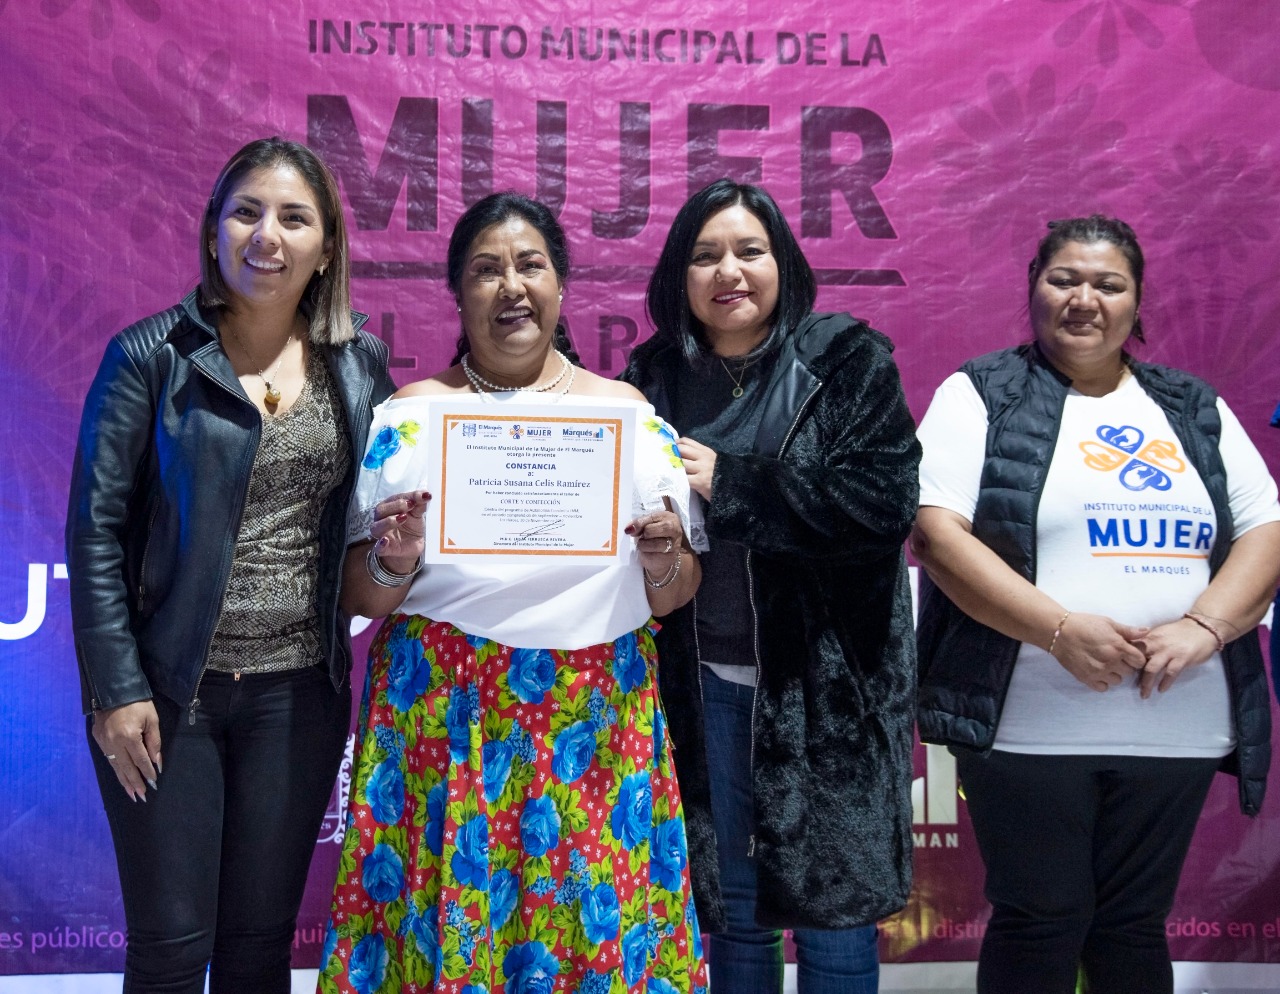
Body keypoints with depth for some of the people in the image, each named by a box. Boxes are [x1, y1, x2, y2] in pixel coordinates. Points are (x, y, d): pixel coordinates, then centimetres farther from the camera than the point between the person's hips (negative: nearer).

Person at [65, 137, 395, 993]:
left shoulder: (361, 367, 5)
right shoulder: (151, 357, -4)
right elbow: (97, 530, -6)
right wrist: (116, 689, -10)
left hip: (299, 692, 3)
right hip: (169, 692, -2)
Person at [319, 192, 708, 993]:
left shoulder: (630, 412, 9)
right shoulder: (412, 413, 6)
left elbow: (677, 593, 10)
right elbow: (359, 593, 6)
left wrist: (664, 564, -11)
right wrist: (393, 566, -15)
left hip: (596, 724, 1)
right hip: (442, 714, -1)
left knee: (595, 923, 2)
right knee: (446, 913, 0)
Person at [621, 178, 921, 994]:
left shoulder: (850, 362, -4)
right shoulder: (653, 375, 5)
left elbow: (886, 500, -16)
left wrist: (731, 484, -17)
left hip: (828, 681, -2)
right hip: (705, 681, 3)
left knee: (834, 902, 6)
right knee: (731, 909, 13)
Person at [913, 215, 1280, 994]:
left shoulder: (1195, 410, 14)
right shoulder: (982, 395, 1)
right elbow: (936, 531, -10)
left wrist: (1205, 625, -11)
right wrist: (1059, 629, -19)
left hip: (1175, 728, 4)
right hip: (1029, 725, -4)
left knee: (1135, 925, 12)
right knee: (1040, 924, 4)